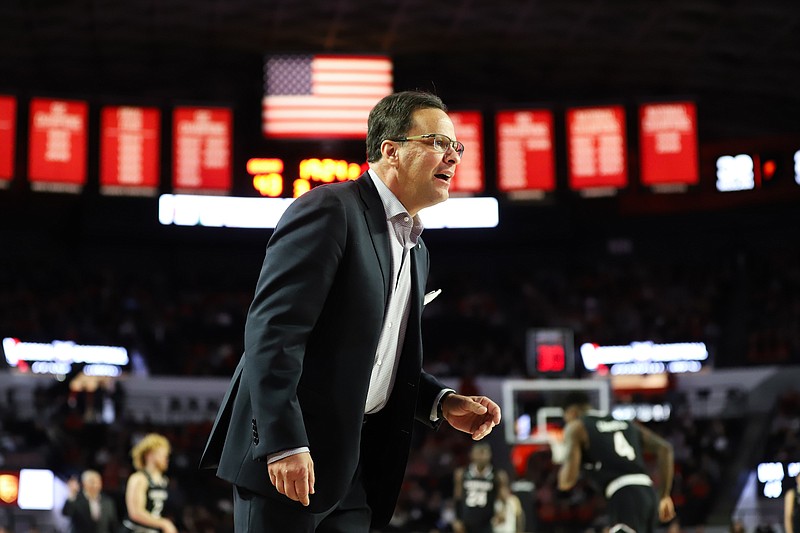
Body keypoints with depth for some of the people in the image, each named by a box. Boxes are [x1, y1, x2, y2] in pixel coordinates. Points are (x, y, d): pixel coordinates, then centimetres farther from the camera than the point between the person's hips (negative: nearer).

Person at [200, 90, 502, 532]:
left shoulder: (416, 250, 19)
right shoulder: (329, 210, -9)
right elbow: (272, 329, -18)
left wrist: (442, 403, 8)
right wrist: (284, 442, -24)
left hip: (357, 464, 8)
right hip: (287, 451, -8)